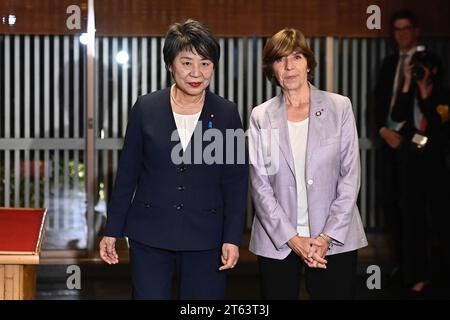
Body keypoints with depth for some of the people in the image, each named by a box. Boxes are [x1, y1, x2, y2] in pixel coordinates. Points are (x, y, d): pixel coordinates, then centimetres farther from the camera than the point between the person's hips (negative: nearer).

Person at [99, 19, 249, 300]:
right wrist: (112, 231, 5)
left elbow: (236, 181, 1)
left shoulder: (226, 114, 0)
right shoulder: (146, 108, 0)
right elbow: (127, 174, 5)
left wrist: (232, 238, -4)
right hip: (150, 237, 0)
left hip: (205, 240, 0)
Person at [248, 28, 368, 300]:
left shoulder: (340, 107, 2)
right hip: (277, 242, 1)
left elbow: (350, 176, -1)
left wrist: (327, 237, -9)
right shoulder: (261, 116, 4)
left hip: (335, 239, -1)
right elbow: (260, 185, 0)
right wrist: (292, 238, -9)